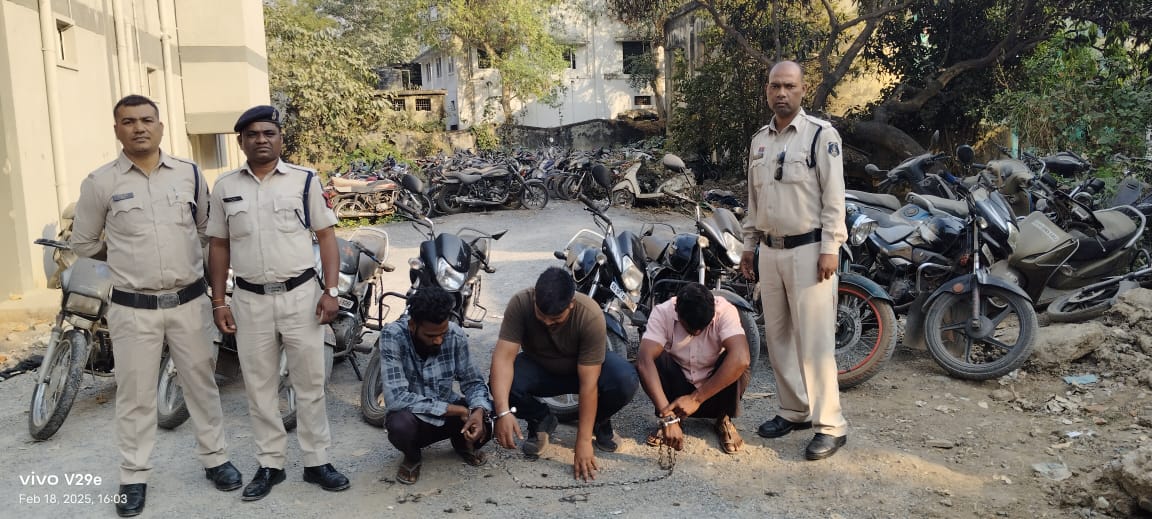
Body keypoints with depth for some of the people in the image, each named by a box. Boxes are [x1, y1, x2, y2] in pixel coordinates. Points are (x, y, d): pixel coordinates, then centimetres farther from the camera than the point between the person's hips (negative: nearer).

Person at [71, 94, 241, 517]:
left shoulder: (190, 174, 1)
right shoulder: (100, 182, -5)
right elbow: (82, 243, 6)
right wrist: (128, 257, 7)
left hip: (189, 301, 2)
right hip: (133, 307, -2)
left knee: (201, 382, 12)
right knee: (135, 394, 7)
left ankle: (214, 458, 26)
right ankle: (134, 476, 20)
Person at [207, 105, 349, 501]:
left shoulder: (304, 180, -1)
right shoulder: (225, 187, 6)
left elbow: (326, 236, 0)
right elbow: (219, 246, 10)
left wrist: (331, 291, -9)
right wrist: (218, 301, 5)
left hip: (300, 294, -2)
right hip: (250, 299, 2)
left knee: (310, 383, 6)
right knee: (259, 387, 10)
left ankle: (317, 462, 17)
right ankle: (270, 464, 23)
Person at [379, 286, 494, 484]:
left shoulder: (455, 336, -16)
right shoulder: (392, 336, -26)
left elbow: (473, 381, -5)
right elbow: (396, 398, -32)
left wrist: (479, 411, -29)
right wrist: (457, 410, -30)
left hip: (449, 414, 3)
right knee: (400, 423, -37)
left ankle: (462, 442, 13)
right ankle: (412, 456, 1)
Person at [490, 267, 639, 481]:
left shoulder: (591, 316, -33)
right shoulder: (520, 303, -29)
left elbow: (588, 384, -32)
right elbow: (503, 357, -33)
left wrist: (583, 442, -32)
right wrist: (503, 412, -47)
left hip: (587, 366, -1)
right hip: (539, 367, 1)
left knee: (626, 381, -33)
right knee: (502, 384, -31)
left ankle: (598, 422, 2)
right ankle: (541, 421, 2)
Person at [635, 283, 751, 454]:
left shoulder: (725, 311, -23)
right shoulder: (663, 312, -23)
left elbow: (741, 359, -39)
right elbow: (644, 361, -36)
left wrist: (696, 398, -38)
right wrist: (667, 417, -46)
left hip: (715, 392, 0)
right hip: (678, 387, 0)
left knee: (737, 364, -30)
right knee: (654, 358, -28)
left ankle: (724, 420, -3)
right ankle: (673, 416, -5)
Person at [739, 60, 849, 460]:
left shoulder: (821, 134, -7)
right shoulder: (759, 140, 13)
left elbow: (834, 196, -11)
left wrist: (830, 249, -16)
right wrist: (749, 244, 16)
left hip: (809, 250, -7)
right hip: (770, 251, 7)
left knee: (814, 339, -7)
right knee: (777, 336, 11)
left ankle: (830, 425, 0)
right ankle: (794, 410, 24)